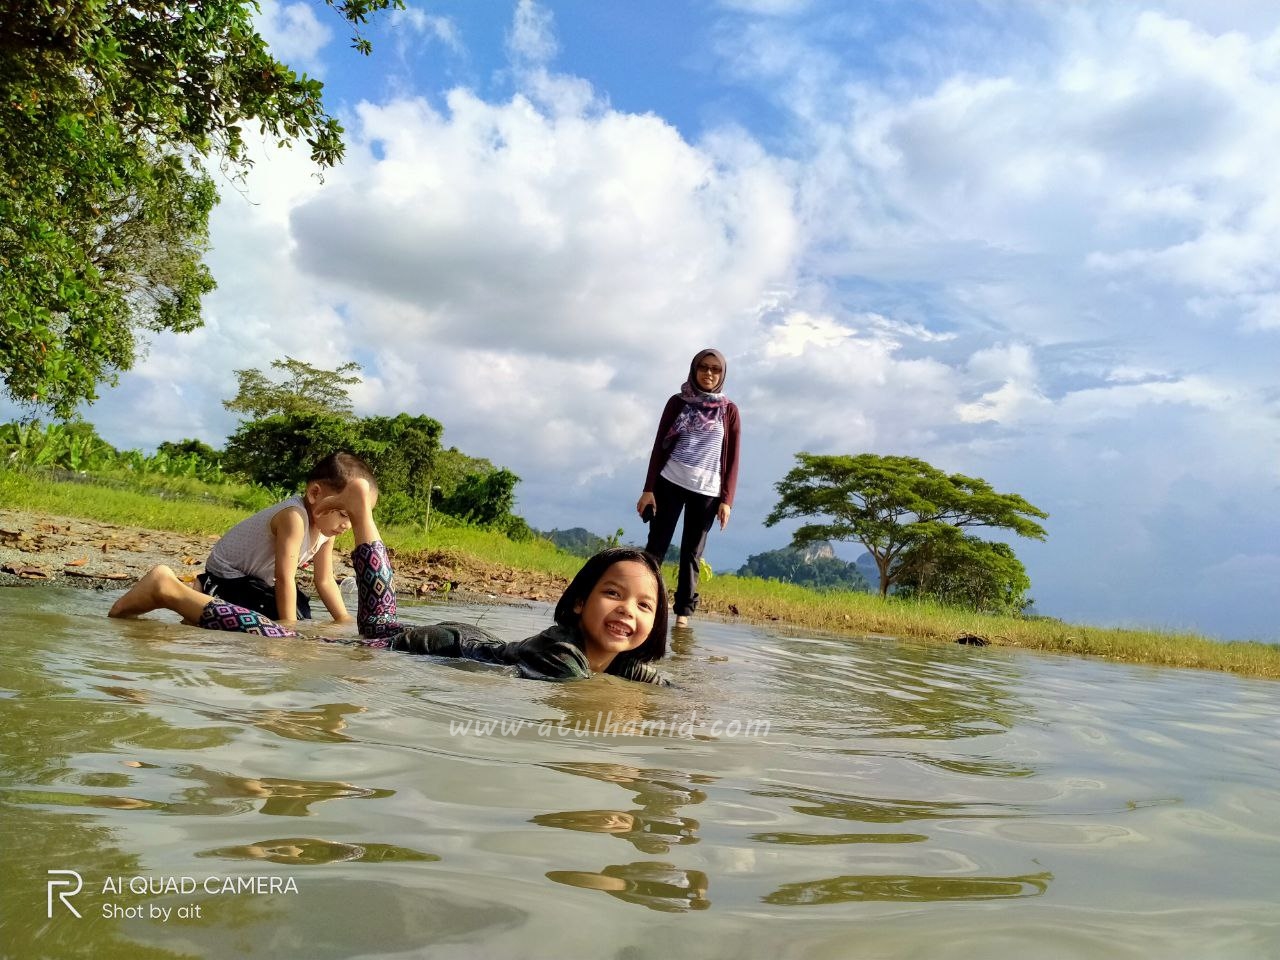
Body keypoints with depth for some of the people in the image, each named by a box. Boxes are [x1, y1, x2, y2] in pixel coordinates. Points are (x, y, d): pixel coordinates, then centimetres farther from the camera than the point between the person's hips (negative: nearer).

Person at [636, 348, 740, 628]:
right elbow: (659, 446, 4)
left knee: (692, 554, 3)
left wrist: (726, 500, -3)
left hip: (707, 491, 0)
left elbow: (732, 458, 4)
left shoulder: (729, 410, 6)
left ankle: (684, 612, 5)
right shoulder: (677, 402, 5)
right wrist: (648, 489, -3)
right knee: (655, 547, -3)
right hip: (670, 483, 0)